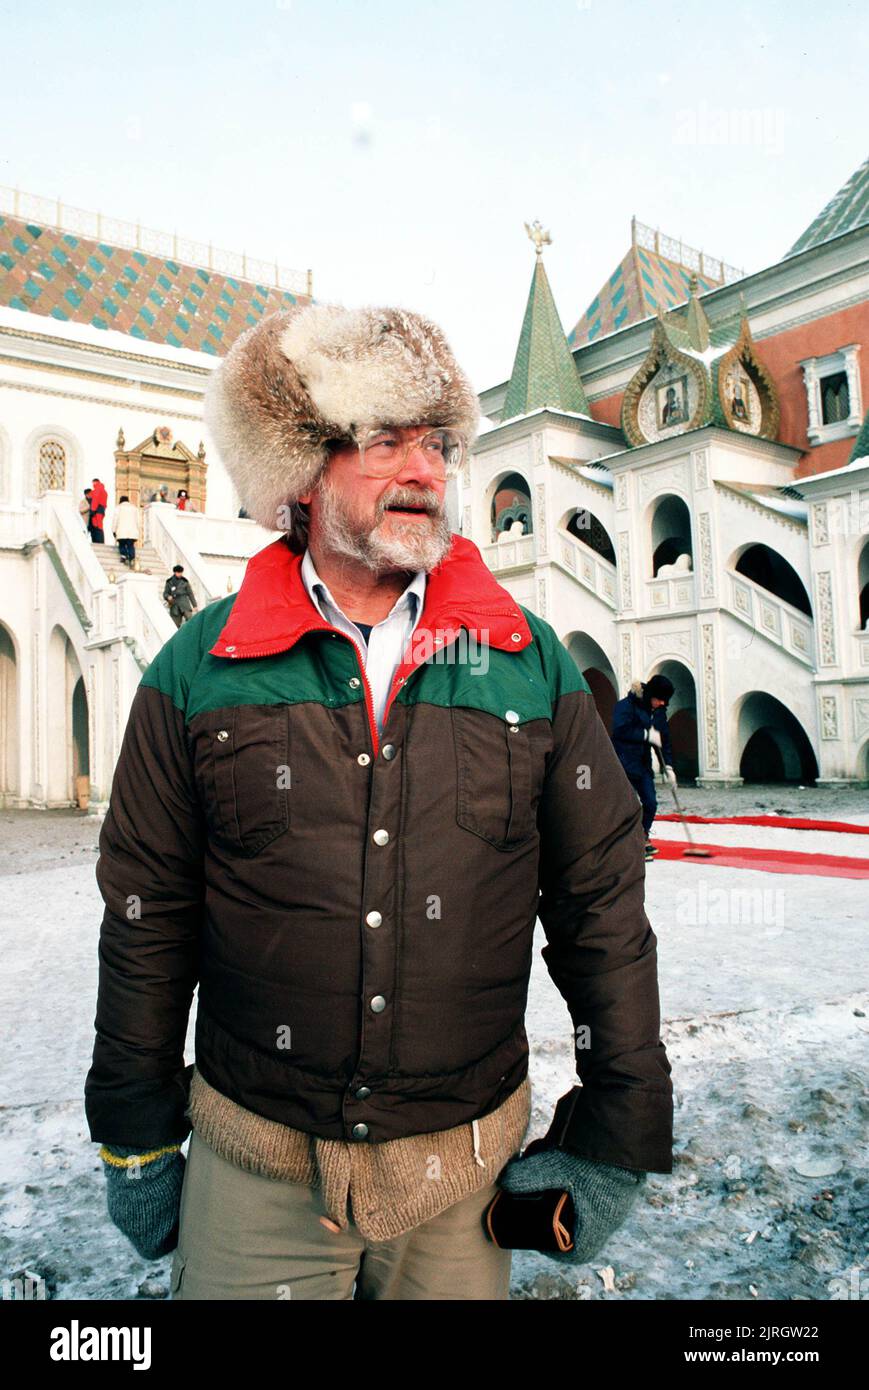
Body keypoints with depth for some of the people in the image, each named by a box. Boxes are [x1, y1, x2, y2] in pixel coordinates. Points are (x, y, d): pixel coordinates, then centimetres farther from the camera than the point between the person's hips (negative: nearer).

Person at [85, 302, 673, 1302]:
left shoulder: (532, 660, -3)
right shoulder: (197, 669, -4)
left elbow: (602, 902, -1)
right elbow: (147, 915, 0)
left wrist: (621, 1130, -1)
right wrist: (136, 1139, 5)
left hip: (470, 1162, 1)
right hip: (253, 1171, 0)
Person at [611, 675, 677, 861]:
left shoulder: (659, 712, 9)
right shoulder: (626, 706, -13)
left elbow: (664, 740, 13)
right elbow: (620, 730, -25)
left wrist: (668, 766, 6)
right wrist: (647, 735, -22)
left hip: (644, 764, 7)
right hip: (624, 763, -7)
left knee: (651, 802, 6)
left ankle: (643, 838, 26)